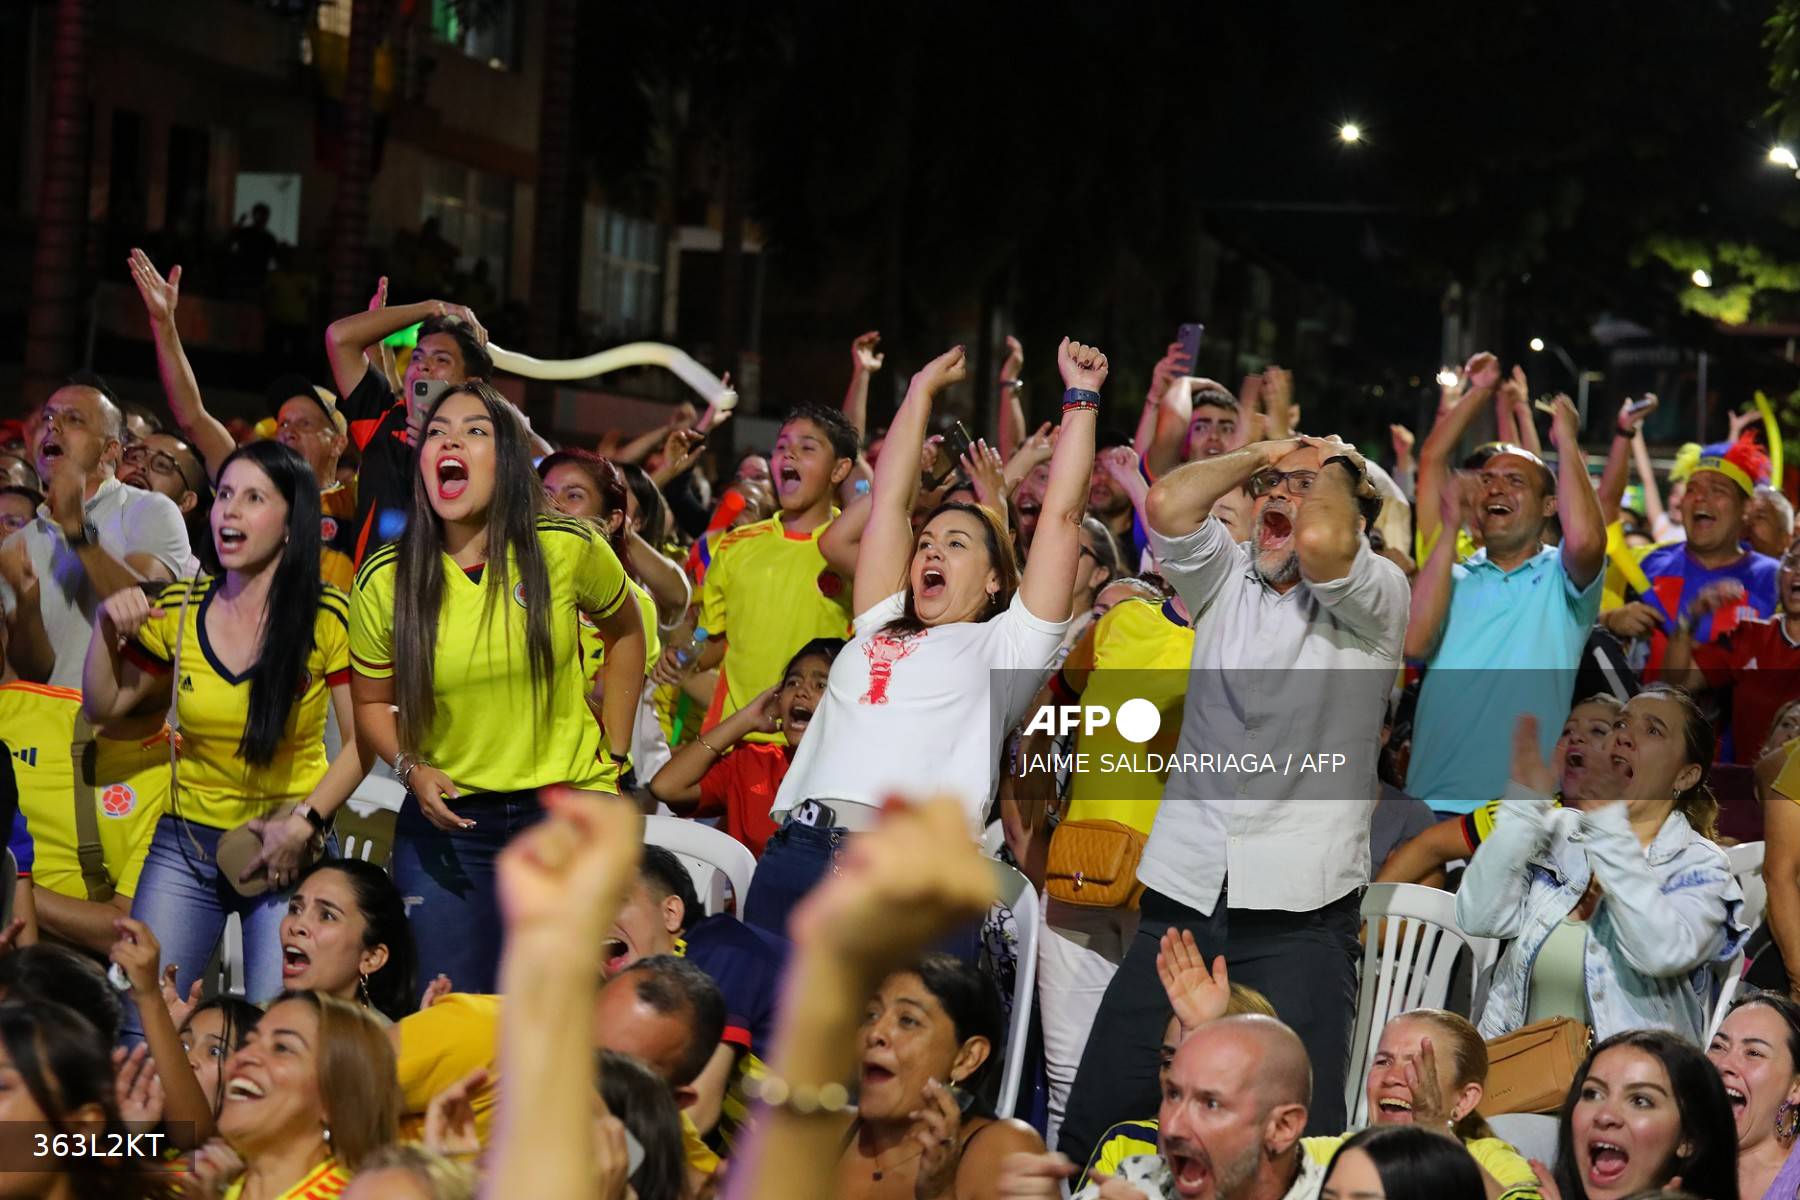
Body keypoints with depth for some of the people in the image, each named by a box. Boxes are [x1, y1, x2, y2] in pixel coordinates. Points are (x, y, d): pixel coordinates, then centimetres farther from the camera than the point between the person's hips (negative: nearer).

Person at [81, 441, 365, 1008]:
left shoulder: (329, 618, -9)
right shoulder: (177, 611, 1)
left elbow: (363, 738, -7)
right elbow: (103, 706, 10)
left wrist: (306, 822, -15)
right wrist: (107, 629, -5)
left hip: (289, 853, -3)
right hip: (185, 846, 3)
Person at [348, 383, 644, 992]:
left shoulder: (568, 551, -9)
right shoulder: (385, 579, -6)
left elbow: (624, 631, 11)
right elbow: (372, 701, 8)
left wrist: (613, 758, 7)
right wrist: (411, 768, -11)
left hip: (569, 810, -1)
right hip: (449, 817, 1)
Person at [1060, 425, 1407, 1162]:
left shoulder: (1376, 596, 0)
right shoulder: (1225, 577, 14)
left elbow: (1319, 541, -21)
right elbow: (1168, 504, -5)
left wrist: (1333, 464, -1)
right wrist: (1260, 454, 9)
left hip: (1300, 913, -4)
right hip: (1182, 890, 4)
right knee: (1095, 1120, 5)